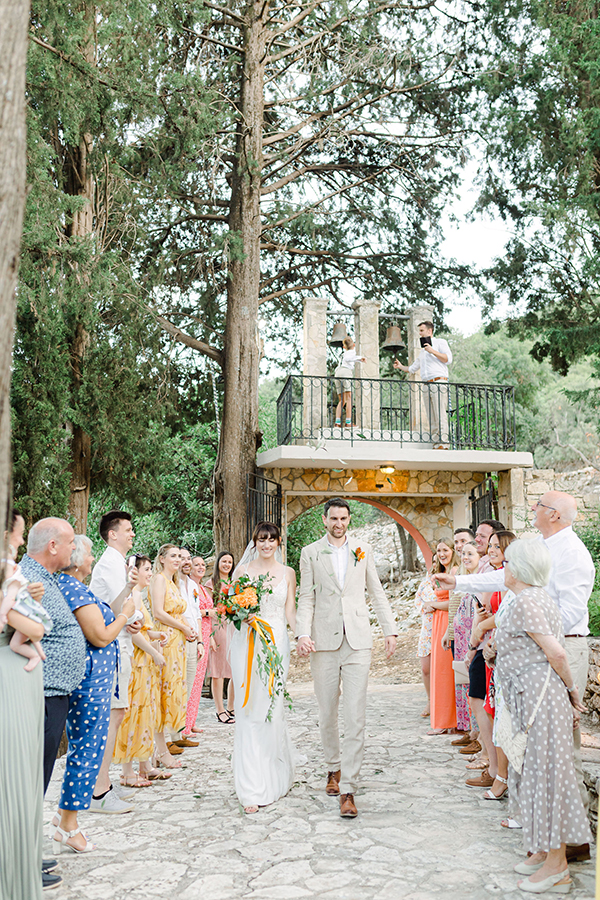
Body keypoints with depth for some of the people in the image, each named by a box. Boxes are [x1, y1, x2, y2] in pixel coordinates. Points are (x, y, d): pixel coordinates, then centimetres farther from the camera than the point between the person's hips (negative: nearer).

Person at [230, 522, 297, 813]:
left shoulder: (287, 573, 10)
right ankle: (252, 788, -1)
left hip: (276, 644, 1)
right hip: (247, 645, -1)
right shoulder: (242, 571, 7)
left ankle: (275, 776, 22)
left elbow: (290, 612, 7)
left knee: (274, 709, 3)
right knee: (249, 712, -4)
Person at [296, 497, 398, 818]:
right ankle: (334, 768, 33)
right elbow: (306, 598, 2)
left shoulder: (363, 551, 10)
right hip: (324, 642, 0)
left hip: (358, 641, 0)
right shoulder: (310, 553, 6)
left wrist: (390, 630, 6)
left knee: (355, 716, -7)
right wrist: (303, 634, -11)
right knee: (327, 714, 10)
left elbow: (377, 592, 12)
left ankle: (348, 788, -3)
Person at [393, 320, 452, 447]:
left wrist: (433, 351, -11)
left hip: (439, 383, -7)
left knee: (440, 415, -14)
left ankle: (443, 444, -18)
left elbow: (448, 359, -6)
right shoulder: (422, 351, 29)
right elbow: (412, 369, 33)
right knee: (431, 418, 1)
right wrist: (400, 366, 21)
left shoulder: (440, 342, 9)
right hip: (427, 385, 7)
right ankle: (435, 444, 0)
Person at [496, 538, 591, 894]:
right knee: (538, 771, 16)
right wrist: (571, 693, 13)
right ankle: (545, 851, 28)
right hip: (538, 695, 10)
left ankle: (557, 864, 10)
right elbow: (555, 653, 13)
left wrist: (572, 690, -5)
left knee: (544, 771, -1)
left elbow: (556, 653, -19)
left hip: (537, 694, -10)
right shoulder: (540, 597, 13)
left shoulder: (525, 602, -17)